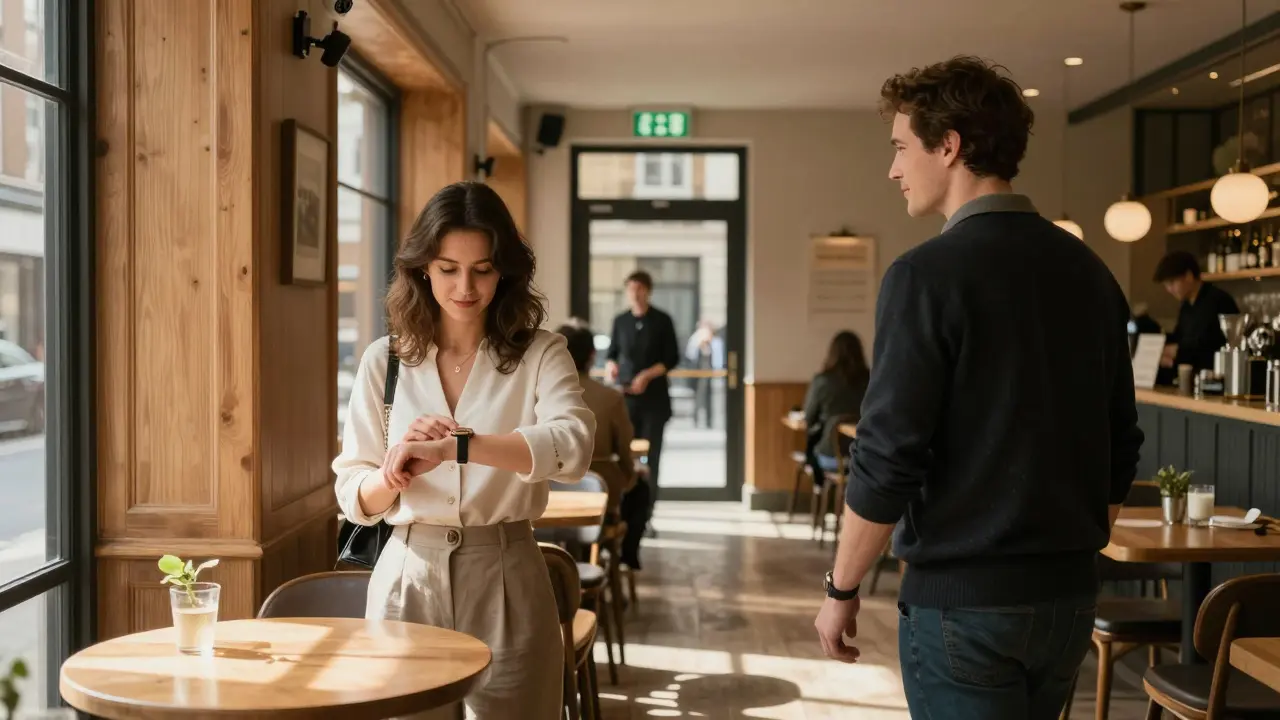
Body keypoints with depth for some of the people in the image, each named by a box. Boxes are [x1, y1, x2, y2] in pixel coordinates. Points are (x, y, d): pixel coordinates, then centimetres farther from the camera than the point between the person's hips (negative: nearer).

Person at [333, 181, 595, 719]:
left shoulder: (540, 356, -3)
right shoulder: (384, 361, 3)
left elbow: (572, 446, -23)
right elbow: (353, 498, 3)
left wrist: (450, 447, -31)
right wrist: (396, 472, -18)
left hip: (504, 582, -1)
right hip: (408, 579, 2)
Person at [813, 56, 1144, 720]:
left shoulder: (927, 274, -15)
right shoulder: (1089, 272, 6)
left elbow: (887, 459, -17)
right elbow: (1120, 448, 12)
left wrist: (840, 589, -5)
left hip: (962, 600, -7)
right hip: (1069, 596, 7)